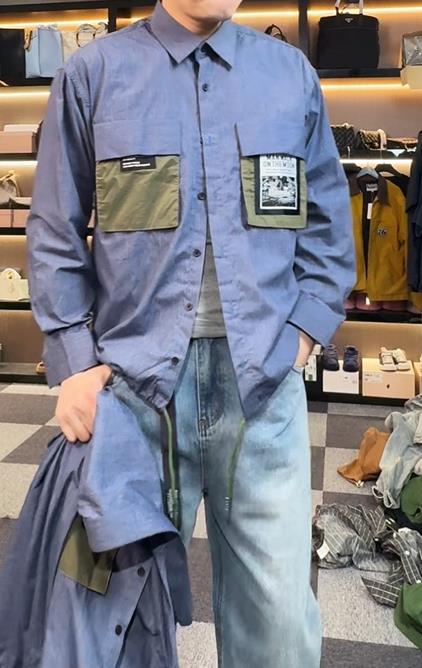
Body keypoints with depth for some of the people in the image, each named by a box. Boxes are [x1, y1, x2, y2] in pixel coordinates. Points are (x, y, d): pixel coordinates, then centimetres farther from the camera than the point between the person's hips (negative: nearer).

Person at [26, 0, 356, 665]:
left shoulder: (291, 73, 12)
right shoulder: (92, 73, 6)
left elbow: (328, 225, 16)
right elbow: (56, 237, 6)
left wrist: (305, 330, 3)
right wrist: (75, 363, -3)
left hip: (264, 380, 2)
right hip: (133, 378, -1)